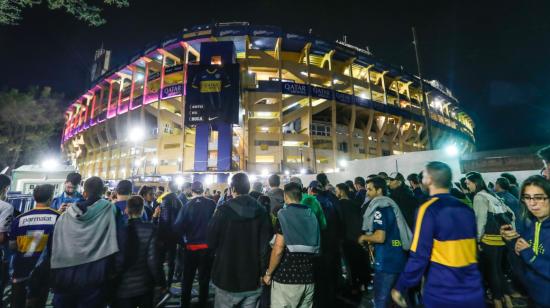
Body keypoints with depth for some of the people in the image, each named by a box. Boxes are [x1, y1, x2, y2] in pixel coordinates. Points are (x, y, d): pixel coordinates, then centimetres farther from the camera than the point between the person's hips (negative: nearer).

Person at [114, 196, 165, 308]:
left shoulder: (119, 228, -16)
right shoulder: (150, 229, -17)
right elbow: (153, 258, -17)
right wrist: (160, 281, -4)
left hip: (123, 287, 0)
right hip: (145, 285, 0)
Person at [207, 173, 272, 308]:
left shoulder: (223, 210, -15)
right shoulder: (261, 211, -8)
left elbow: (211, 242, -7)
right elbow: (266, 244, -7)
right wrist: (262, 272, 6)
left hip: (227, 277, -2)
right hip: (253, 278, 3)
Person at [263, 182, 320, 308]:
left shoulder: (284, 214, -12)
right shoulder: (312, 215, 6)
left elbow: (278, 249, -18)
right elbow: (316, 248, 12)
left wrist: (268, 273, -5)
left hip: (286, 278, -6)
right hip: (308, 278, 6)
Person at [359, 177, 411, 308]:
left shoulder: (380, 208, -19)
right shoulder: (390, 205, 11)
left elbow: (380, 237, -26)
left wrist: (364, 237, -8)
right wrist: (369, 237, 20)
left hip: (387, 260, -9)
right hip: (398, 258, 9)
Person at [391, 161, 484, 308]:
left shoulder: (428, 209, -17)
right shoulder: (467, 209, 3)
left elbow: (419, 256, -18)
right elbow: (469, 250, 15)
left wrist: (401, 288, -7)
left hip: (442, 295, -5)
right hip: (473, 292, 5)